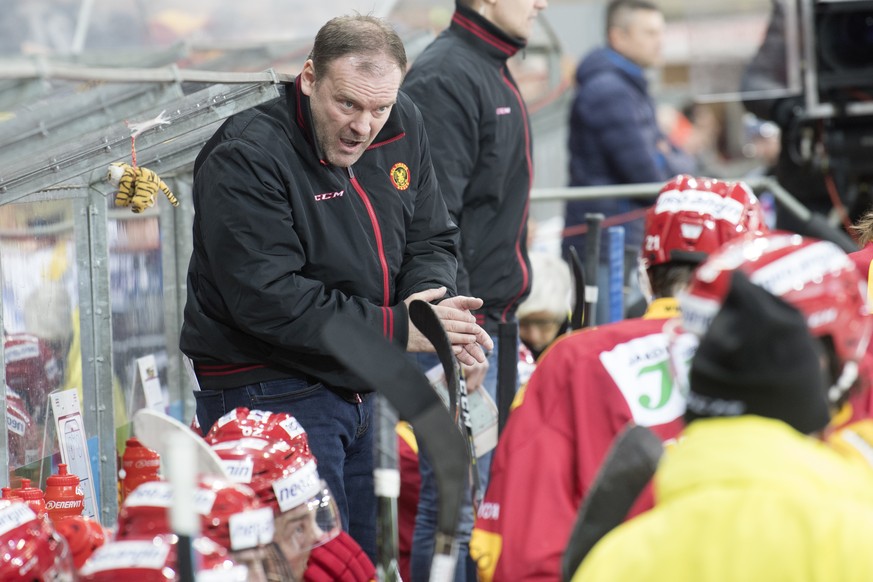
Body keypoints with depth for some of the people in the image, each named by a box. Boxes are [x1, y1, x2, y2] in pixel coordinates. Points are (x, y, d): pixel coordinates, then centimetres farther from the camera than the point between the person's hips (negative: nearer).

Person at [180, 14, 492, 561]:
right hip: (267, 393, -8)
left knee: (368, 557, 15)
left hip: (358, 388, 8)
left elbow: (432, 239, 12)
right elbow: (267, 299, -25)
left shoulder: (401, 127, 3)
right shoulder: (246, 159, -19)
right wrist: (394, 329, -23)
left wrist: (429, 299, -13)